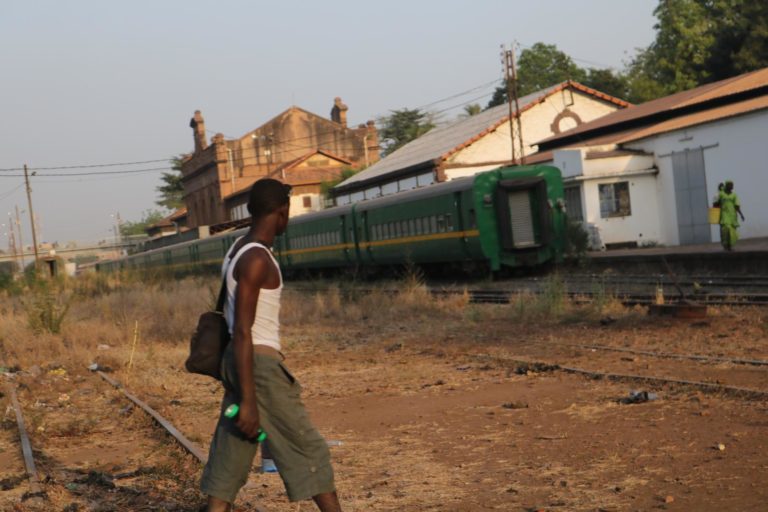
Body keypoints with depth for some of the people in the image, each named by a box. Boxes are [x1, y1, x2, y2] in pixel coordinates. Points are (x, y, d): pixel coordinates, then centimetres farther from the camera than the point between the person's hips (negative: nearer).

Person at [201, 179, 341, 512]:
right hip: (259, 365, -9)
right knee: (308, 450, 2)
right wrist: (249, 401, -22)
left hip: (242, 362, 9)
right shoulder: (256, 260, -17)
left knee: (230, 457, 9)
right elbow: (242, 331, -21)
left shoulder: (239, 250, 13)